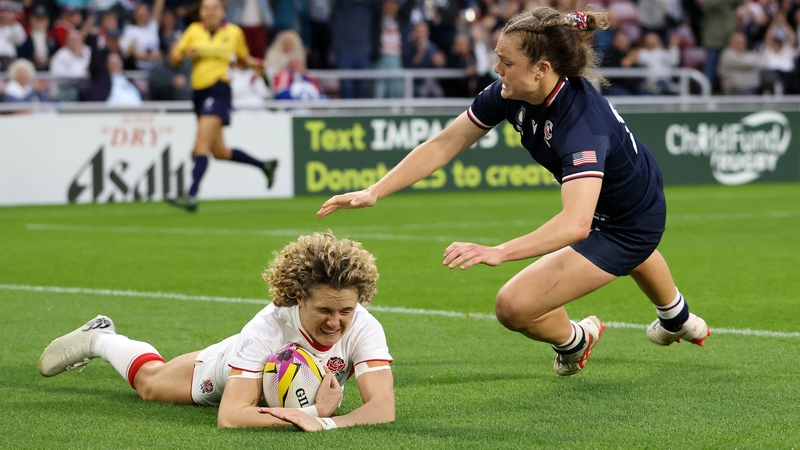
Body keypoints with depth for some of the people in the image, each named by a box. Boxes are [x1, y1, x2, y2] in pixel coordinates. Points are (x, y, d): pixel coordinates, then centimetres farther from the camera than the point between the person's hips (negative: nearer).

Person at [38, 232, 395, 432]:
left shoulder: (364, 328, -41)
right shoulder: (269, 326, -47)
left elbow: (384, 408, -50)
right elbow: (229, 417, -51)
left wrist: (323, 423, -66)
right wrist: (311, 414, -61)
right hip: (230, 370, -3)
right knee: (149, 380, 27)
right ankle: (99, 339, 54)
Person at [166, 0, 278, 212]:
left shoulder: (234, 32, 5)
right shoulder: (194, 30, 9)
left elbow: (243, 59, 21)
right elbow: (174, 59, 9)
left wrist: (254, 64, 1)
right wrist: (185, 54, -12)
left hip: (219, 90, -5)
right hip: (199, 92, 5)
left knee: (201, 144, -20)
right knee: (219, 152, 11)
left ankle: (191, 196, -27)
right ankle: (265, 165, 31)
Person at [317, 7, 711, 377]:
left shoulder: (580, 122, -43)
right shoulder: (509, 96, -21)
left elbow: (576, 222, -54)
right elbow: (443, 144, -15)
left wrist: (498, 252, -64)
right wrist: (374, 192, -24)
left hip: (626, 226, -9)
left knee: (514, 307, -16)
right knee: (633, 253, 42)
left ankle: (573, 342, 19)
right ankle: (677, 319, 76)